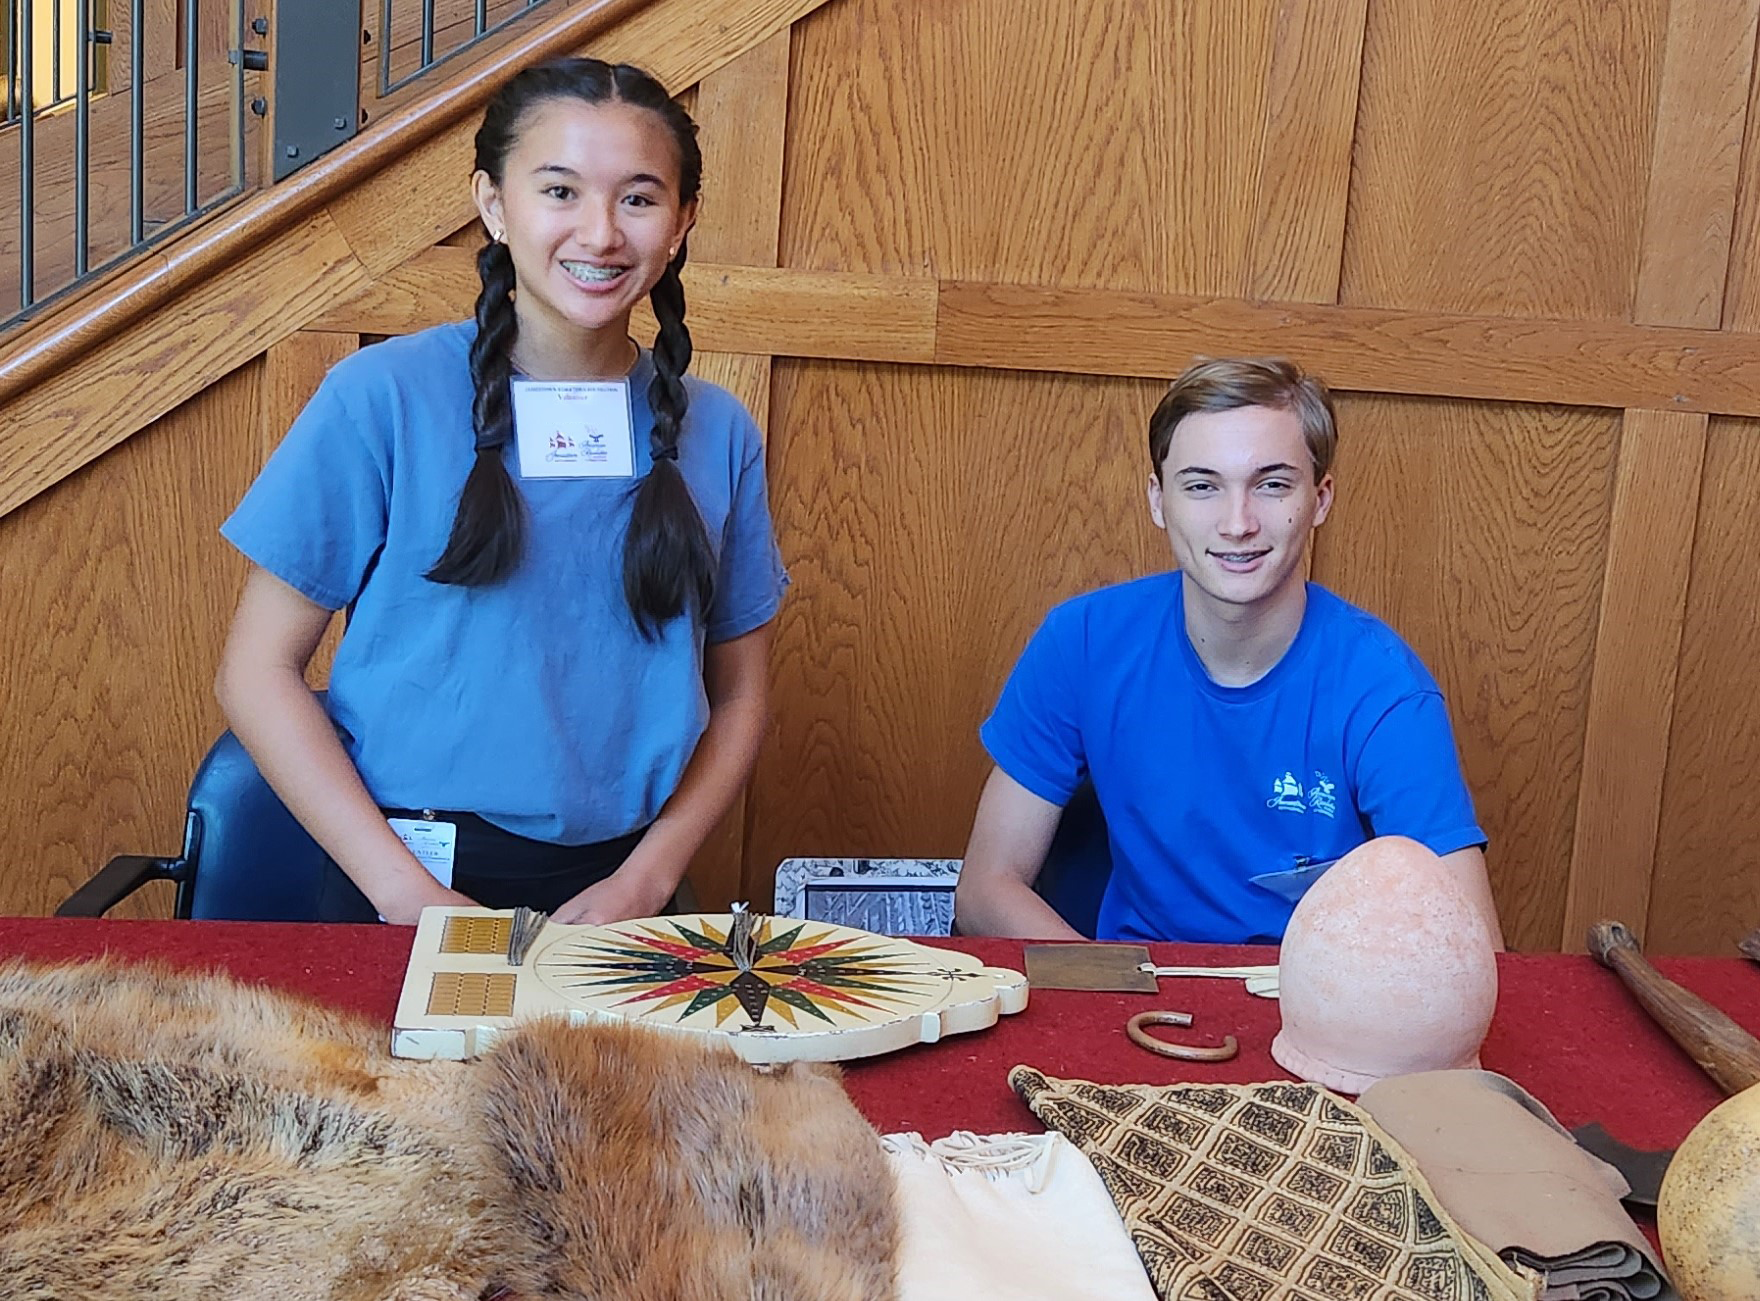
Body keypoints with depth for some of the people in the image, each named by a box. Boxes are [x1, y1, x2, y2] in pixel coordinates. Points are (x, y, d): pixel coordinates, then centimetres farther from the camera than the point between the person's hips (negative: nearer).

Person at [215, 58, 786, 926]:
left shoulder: (717, 433, 5)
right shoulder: (383, 397, -4)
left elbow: (739, 697, 11)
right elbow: (257, 673, -3)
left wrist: (645, 881, -3)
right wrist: (407, 891, -10)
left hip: (615, 895, 3)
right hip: (408, 892, -2)